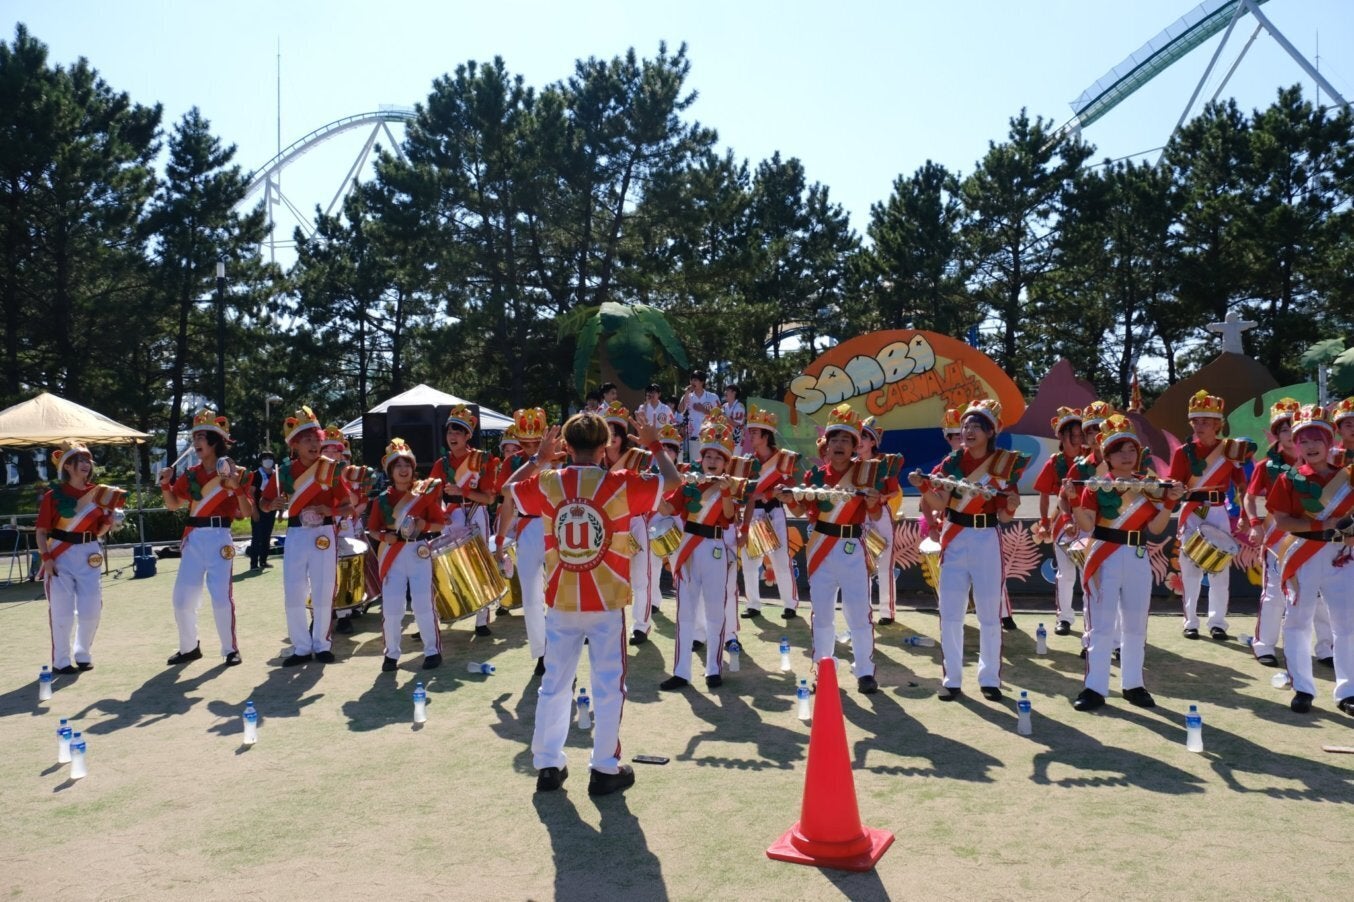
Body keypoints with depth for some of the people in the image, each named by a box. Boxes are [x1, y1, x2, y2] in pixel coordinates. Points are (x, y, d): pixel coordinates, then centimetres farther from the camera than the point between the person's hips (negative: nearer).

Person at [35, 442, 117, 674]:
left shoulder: (97, 492, 6)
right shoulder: (53, 495, -6)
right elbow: (41, 531, -5)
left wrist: (107, 523, -6)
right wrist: (46, 557, -15)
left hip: (88, 555, 4)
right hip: (60, 556, -4)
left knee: (91, 609, 4)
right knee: (62, 611, -1)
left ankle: (83, 655, 23)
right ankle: (61, 661, 11)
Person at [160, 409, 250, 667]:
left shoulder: (232, 472, -3)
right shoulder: (190, 475, 10)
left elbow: (246, 512, -6)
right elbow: (174, 505, 18)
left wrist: (237, 488, -22)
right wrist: (165, 484, 1)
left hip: (219, 538, -5)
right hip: (193, 539, 5)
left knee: (221, 596, -6)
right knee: (182, 598, 6)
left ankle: (231, 649, 8)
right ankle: (189, 647, 23)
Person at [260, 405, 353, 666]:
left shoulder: (330, 468, -3)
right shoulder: (285, 472, 2)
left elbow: (348, 507, -1)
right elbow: (265, 504, 9)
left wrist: (330, 510, -21)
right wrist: (275, 504, -14)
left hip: (323, 534, -1)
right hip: (296, 535, 2)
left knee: (323, 594, 3)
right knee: (293, 595, 2)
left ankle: (321, 645, 17)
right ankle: (301, 647, 13)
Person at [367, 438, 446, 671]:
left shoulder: (425, 492, 4)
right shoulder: (383, 499, 8)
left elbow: (440, 523, 4)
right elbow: (372, 530, 10)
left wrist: (424, 525, -15)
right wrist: (384, 536, -10)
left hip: (419, 552, -1)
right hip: (392, 554, 1)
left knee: (423, 604, -5)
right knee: (391, 607, -2)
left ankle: (433, 650, 10)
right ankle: (391, 654, 14)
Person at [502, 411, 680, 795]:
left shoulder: (547, 484, -3)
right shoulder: (618, 484, -11)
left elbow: (508, 489, 17)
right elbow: (672, 480, 0)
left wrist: (538, 457, 20)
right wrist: (654, 445, 12)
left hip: (561, 602, 3)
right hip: (606, 604, -3)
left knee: (555, 683, 13)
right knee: (608, 686, 7)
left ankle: (547, 764, 21)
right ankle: (605, 769, 13)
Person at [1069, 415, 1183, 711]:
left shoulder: (1150, 485, 6)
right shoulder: (1095, 484, -2)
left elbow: (1156, 527, 0)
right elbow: (1087, 525, -10)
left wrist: (1170, 501, -11)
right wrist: (1073, 500, -24)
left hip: (1138, 560, 3)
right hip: (1104, 559, -3)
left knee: (1135, 625, 11)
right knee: (1101, 626, -3)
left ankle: (1132, 684, 22)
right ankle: (1095, 688, 0)